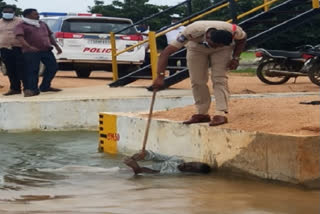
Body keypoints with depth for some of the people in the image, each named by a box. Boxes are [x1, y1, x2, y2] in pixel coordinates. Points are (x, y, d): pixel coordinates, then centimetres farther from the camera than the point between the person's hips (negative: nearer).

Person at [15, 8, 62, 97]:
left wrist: (56, 46, 21)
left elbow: (50, 36, 28)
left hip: (46, 50, 6)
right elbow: (20, 37, -17)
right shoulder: (22, 26, 0)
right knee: (32, 70, -7)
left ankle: (45, 86, 19)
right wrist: (28, 46, -32)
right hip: (31, 52, -6)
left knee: (53, 67, 5)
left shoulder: (42, 24, 21)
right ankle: (32, 89, 0)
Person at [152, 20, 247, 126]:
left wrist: (235, 58, -20)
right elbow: (166, 52, -44)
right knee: (197, 81, -6)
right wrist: (160, 77, -52)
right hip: (196, 48, 0)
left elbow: (242, 39, -9)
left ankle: (221, 114, -19)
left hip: (223, 49, 0)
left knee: (219, 79, -17)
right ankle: (202, 114, 7)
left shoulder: (233, 31, -37)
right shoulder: (192, 31, -43)